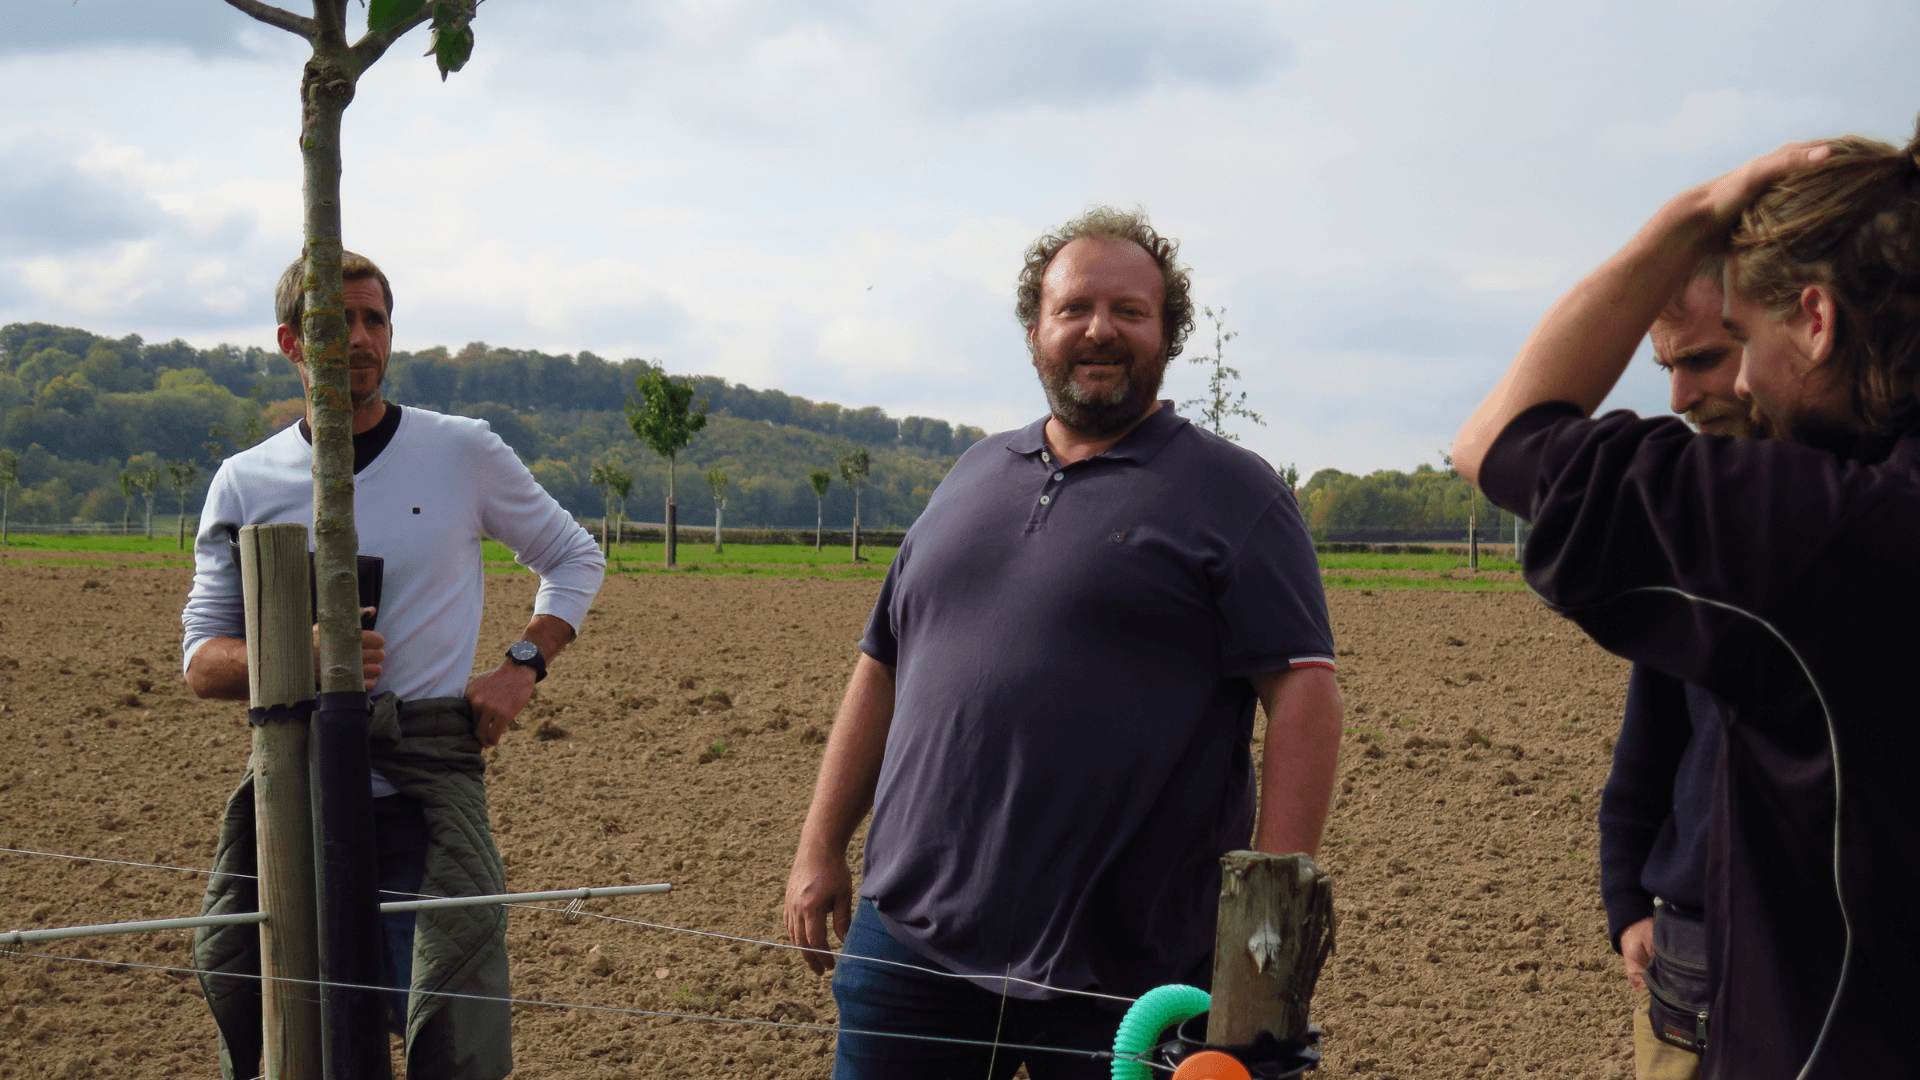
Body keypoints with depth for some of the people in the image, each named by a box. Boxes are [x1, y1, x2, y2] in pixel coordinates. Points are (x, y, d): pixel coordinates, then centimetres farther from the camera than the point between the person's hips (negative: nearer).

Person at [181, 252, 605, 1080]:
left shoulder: (464, 453, 5)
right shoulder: (245, 484, 8)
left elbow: (576, 558, 18)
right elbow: (202, 658, 8)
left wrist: (523, 666, 2)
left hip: (427, 789, -2)